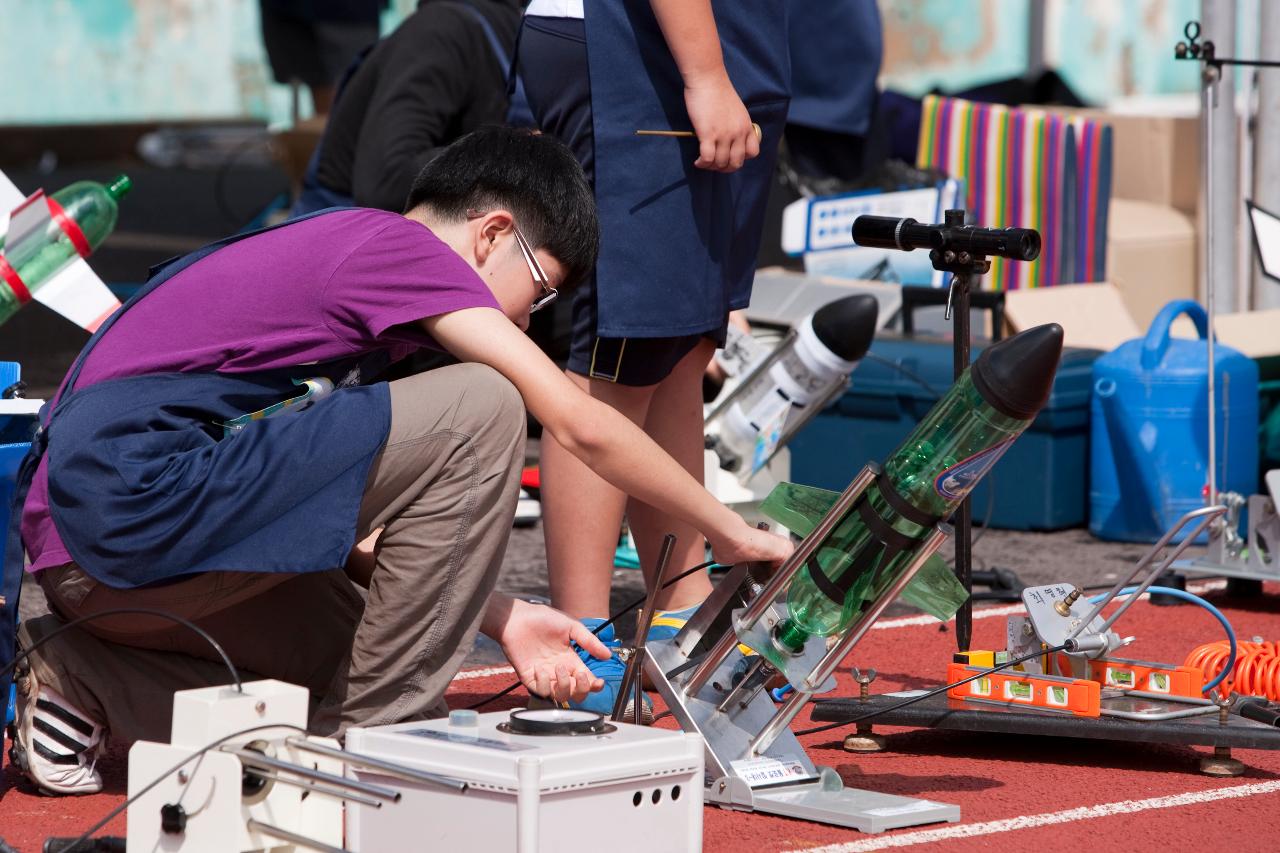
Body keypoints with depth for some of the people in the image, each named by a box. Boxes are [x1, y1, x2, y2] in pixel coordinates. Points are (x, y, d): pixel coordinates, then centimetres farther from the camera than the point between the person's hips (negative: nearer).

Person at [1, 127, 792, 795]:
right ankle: (376, 734, -5)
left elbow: (340, 521, 21)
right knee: (481, 411, -11)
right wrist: (733, 533, 5)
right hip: (145, 500, -10)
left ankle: (89, 682, 13)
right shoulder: (398, 243, -3)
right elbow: (580, 424, -6)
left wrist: (504, 618, 14)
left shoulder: (333, 247, 25)